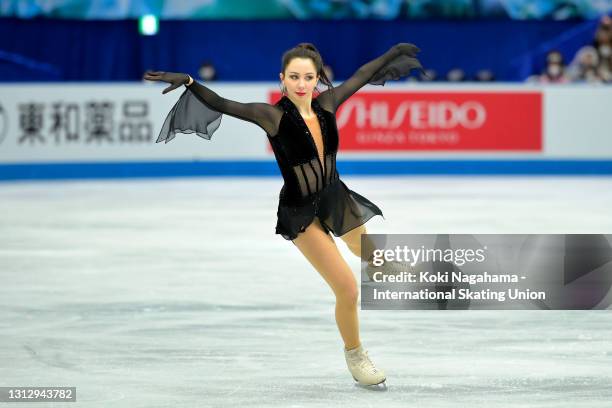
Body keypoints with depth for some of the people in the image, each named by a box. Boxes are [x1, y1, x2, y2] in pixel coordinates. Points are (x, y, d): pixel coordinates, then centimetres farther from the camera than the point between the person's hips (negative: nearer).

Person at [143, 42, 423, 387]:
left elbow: (363, 75, 9)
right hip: (301, 212, -5)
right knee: (349, 290, -6)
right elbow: (220, 104, -30)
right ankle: (355, 355, 21)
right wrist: (188, 82, -46)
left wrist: (395, 52, 22)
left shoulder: (326, 104, -7)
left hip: (336, 199, 5)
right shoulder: (273, 115, -20)